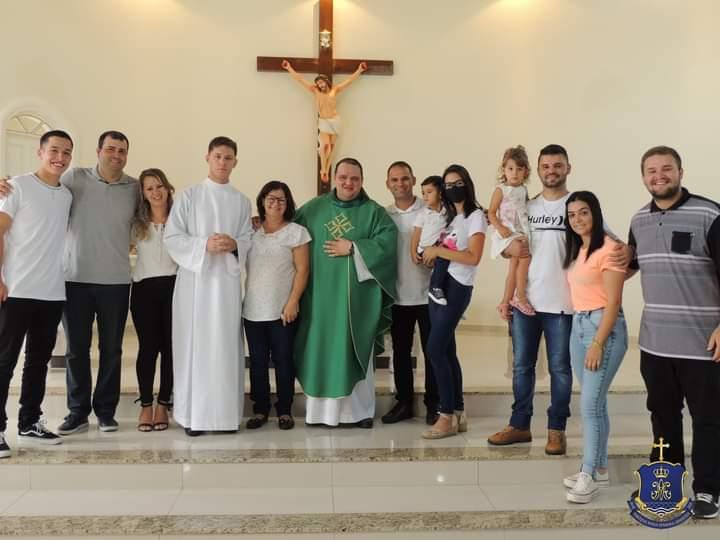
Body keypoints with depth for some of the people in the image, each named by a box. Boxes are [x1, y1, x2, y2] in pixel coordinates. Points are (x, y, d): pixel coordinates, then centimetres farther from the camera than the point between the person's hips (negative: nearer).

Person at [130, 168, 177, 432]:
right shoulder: (137, 223, 10)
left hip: (174, 287, -1)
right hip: (144, 289, 1)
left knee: (170, 347, 2)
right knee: (148, 347, 0)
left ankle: (163, 405, 12)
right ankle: (145, 405, 9)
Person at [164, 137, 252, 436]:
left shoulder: (242, 201, 11)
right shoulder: (189, 195, 3)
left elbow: (249, 240, 9)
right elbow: (171, 237, -3)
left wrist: (234, 245, -12)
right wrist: (204, 245, -16)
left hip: (227, 280, 2)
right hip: (195, 279, -2)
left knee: (225, 346, 3)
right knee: (194, 344, -2)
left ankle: (225, 412, 11)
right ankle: (193, 413, 6)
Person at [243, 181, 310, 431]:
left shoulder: (296, 232, -2)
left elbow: (302, 270, -6)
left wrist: (293, 302, -12)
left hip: (282, 310, -3)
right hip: (253, 309, 3)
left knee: (283, 360, 4)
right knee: (257, 362, 8)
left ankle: (284, 411, 16)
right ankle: (260, 409, 19)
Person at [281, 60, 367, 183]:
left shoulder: (335, 90, 6)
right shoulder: (315, 91, 3)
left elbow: (349, 80, 11)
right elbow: (300, 79, 3)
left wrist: (359, 70, 10)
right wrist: (289, 69, 3)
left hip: (335, 121, 2)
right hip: (323, 122, -2)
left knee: (331, 148, 4)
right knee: (325, 145, -19)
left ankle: (326, 172, 11)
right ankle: (323, 170, -3)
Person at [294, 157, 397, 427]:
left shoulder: (374, 211, 4)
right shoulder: (314, 208, 11)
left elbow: (388, 241, -9)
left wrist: (352, 248, -12)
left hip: (357, 295, -1)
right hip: (321, 293, 2)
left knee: (356, 351, 3)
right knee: (320, 350, 3)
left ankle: (360, 410, 13)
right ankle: (319, 409, 14)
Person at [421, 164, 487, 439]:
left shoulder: (476, 216, -4)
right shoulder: (448, 216, 19)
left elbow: (473, 257, -15)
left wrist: (438, 251, -13)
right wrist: (431, 255, -2)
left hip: (457, 287, -7)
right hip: (440, 284, 7)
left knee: (435, 349, -12)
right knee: (447, 351, 7)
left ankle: (447, 417, -5)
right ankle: (458, 414, 15)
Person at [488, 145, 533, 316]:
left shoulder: (524, 190, 12)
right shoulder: (501, 190, -5)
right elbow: (491, 213, -7)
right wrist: (500, 228, -19)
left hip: (521, 232, 7)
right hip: (507, 233, -7)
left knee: (514, 266, 8)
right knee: (525, 256, -26)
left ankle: (505, 302, 19)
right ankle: (520, 297, -17)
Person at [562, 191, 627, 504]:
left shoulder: (609, 248, -11)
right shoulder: (577, 250, 15)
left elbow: (613, 301, -16)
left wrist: (598, 344, -19)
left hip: (604, 328, -8)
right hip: (578, 326, 8)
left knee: (590, 404, -8)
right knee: (595, 403, 12)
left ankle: (589, 474, 2)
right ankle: (599, 470, 21)